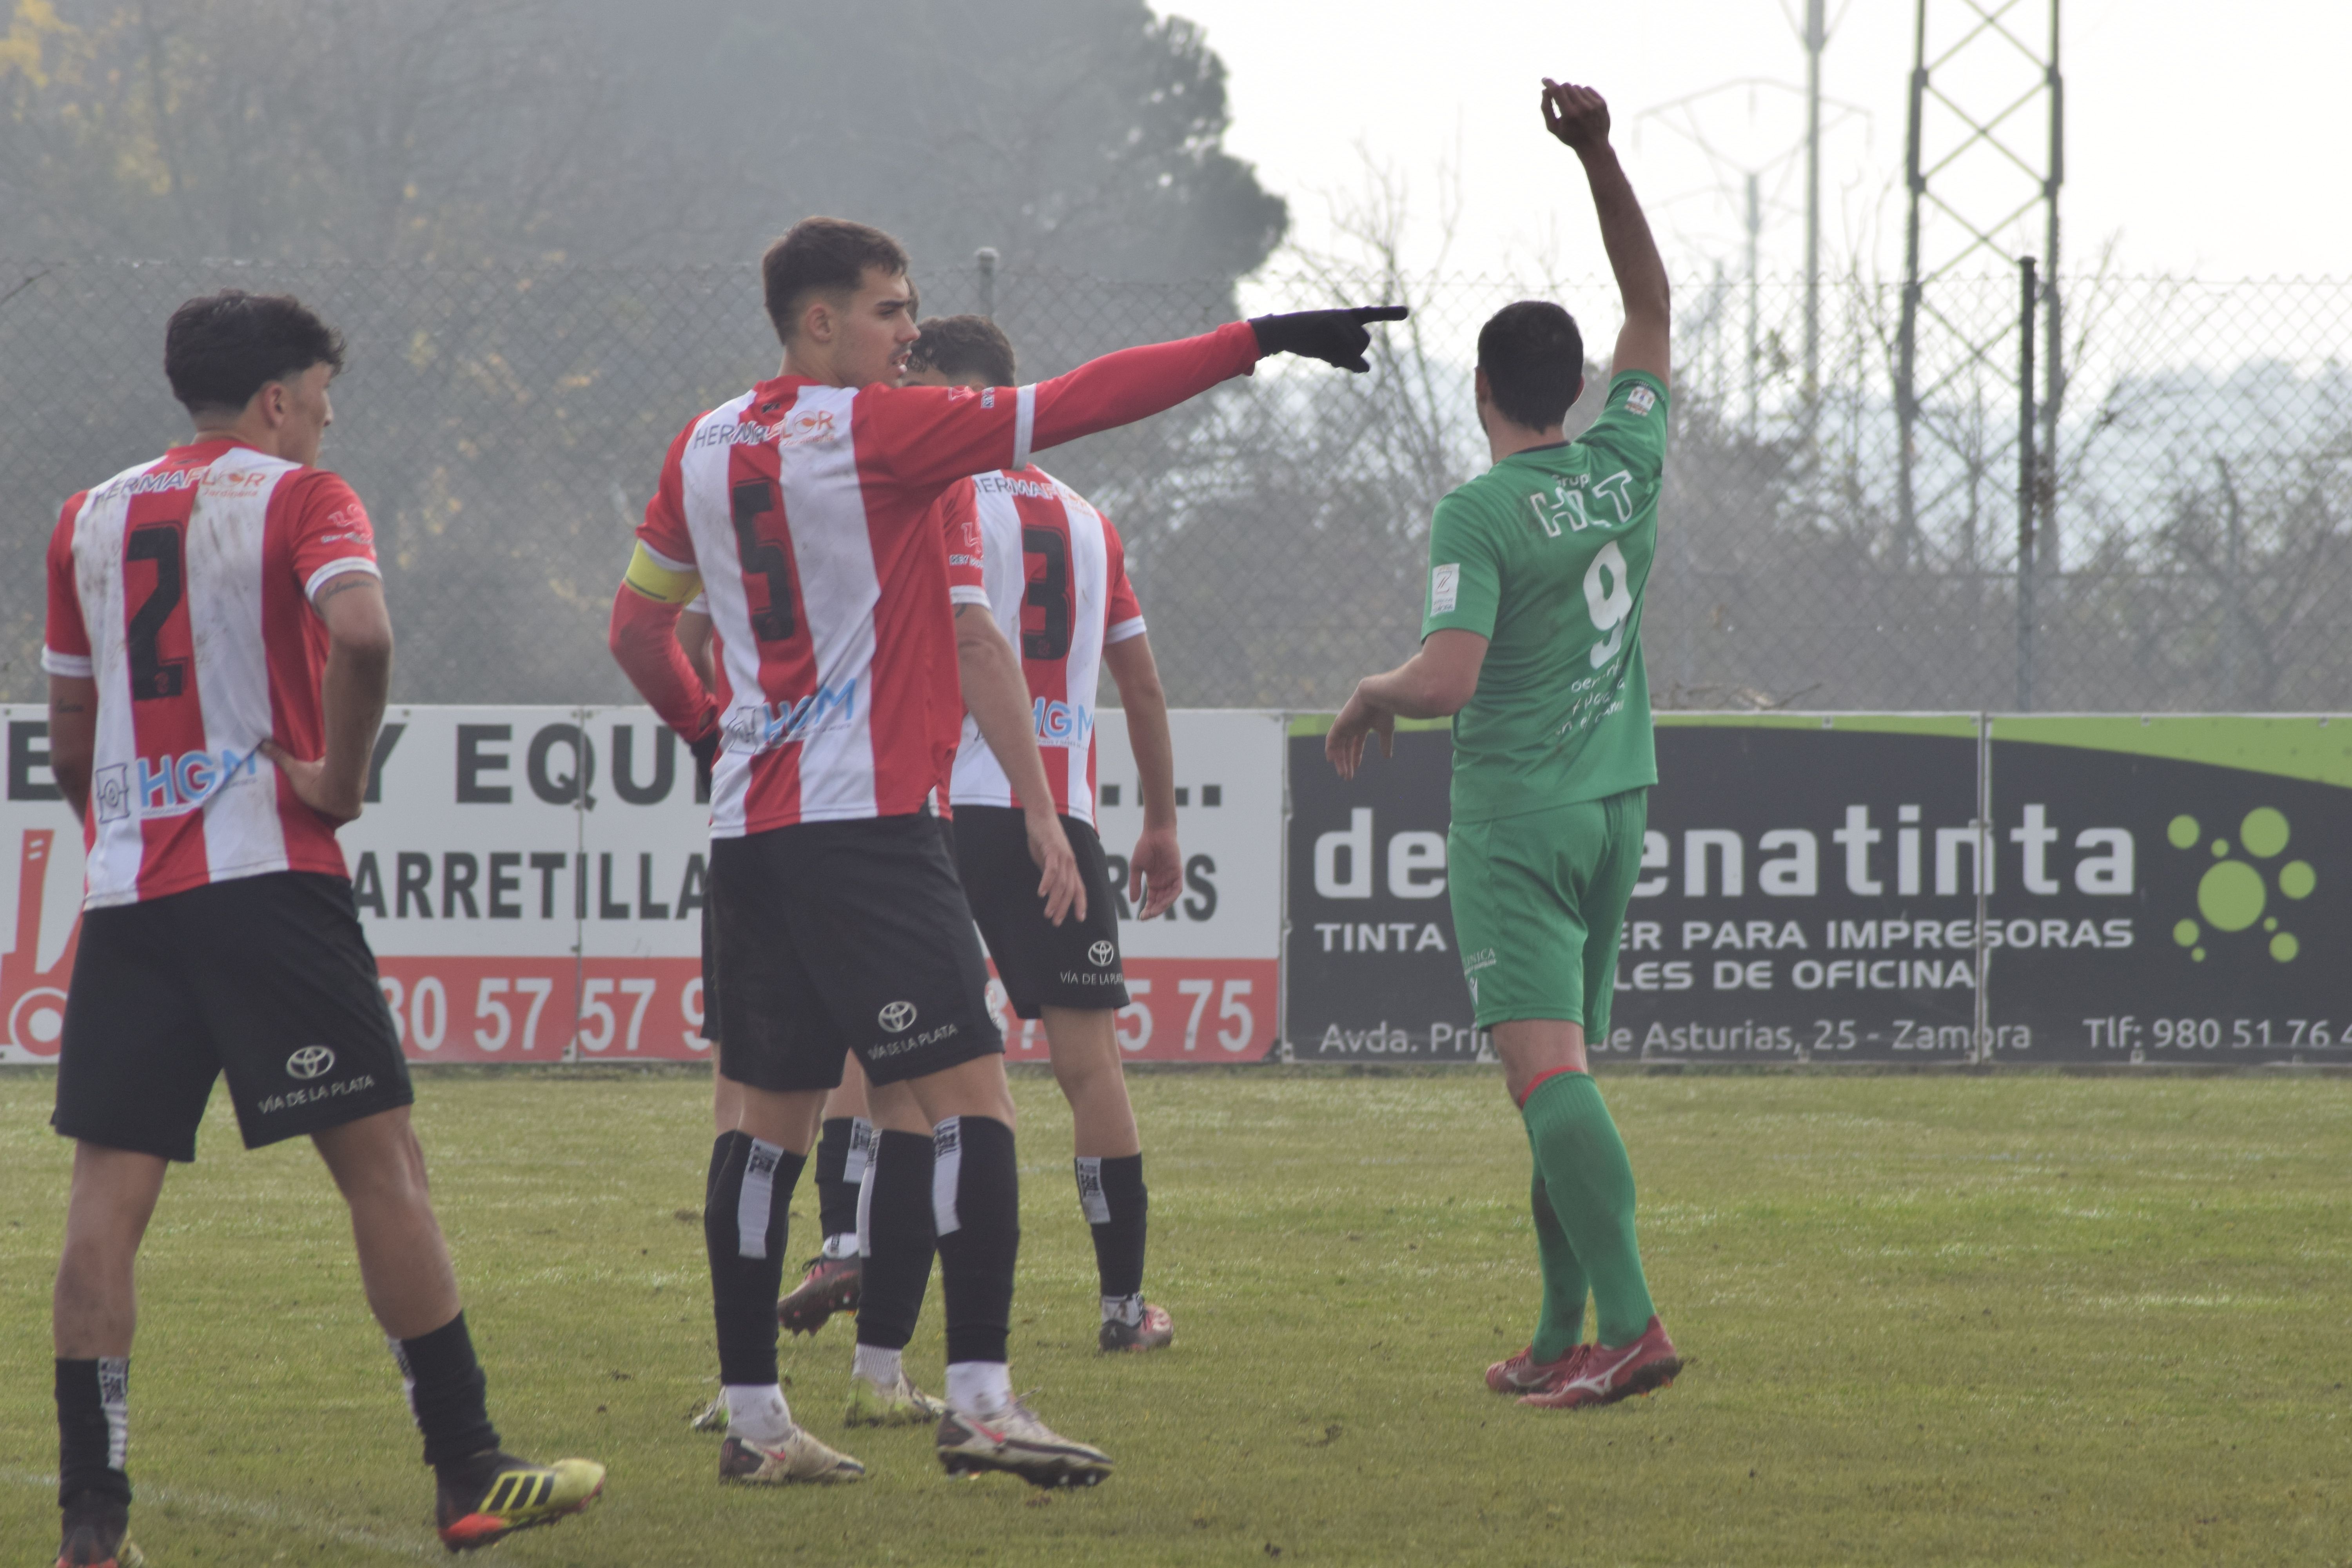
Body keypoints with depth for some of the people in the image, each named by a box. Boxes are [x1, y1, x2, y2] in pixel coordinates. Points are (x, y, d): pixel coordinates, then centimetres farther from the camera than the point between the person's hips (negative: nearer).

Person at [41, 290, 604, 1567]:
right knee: (380, 1162, 0)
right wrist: (341, 778, -9)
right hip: (263, 875, -5)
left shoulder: (90, 519, 16)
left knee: (109, 1187, 2)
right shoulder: (298, 497, -1)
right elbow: (360, 636, -22)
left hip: (125, 888, 5)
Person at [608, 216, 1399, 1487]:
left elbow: (636, 625, 21)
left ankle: (752, 1415, 10)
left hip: (748, 827, 8)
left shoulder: (703, 452, 11)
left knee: (772, 1117, 10)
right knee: (970, 1094, -8)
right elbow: (1078, 405, -12)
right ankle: (978, 1398, -17)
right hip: (864, 819, -8)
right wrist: (1260, 340, -12)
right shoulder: (871, 432, -9)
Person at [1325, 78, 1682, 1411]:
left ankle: (1631, 1322, -29)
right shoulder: (1628, 467, 4)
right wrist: (1599, 155, 12)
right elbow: (1653, 305, 17)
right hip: (1617, 801, 7)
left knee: (1547, 1068, -15)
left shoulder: (1481, 514, -12)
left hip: (1513, 813, -7)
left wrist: (1375, 696, 0)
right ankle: (1562, 1339, 17)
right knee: (1566, 1071, 14)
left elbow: (1447, 681, -22)